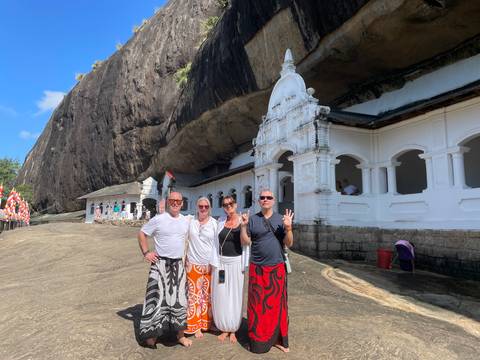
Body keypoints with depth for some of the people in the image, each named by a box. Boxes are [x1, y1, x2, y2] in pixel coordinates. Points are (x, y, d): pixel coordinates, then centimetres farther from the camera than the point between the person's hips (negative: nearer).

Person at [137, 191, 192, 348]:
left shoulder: (186, 221, 4)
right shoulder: (158, 219, -9)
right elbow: (141, 233, 0)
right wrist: (146, 252, -8)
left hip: (178, 265, 4)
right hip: (161, 264, -4)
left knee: (180, 300, 9)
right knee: (158, 298, 0)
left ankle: (180, 335, 24)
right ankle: (151, 335, 15)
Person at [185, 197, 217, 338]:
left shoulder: (214, 223, -1)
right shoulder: (190, 221, 0)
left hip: (209, 264, 0)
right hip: (193, 263, 0)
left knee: (208, 294, 10)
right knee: (194, 294, 4)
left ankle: (207, 322, 29)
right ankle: (195, 325, 20)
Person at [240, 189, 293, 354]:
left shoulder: (281, 219, 3)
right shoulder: (252, 219, 1)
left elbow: (289, 244, 0)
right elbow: (245, 242, -1)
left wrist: (288, 228, -16)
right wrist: (243, 226, -14)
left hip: (277, 268, 1)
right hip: (257, 269, -1)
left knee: (277, 304, 10)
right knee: (257, 305, 6)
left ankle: (278, 339, 24)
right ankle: (257, 340, 20)